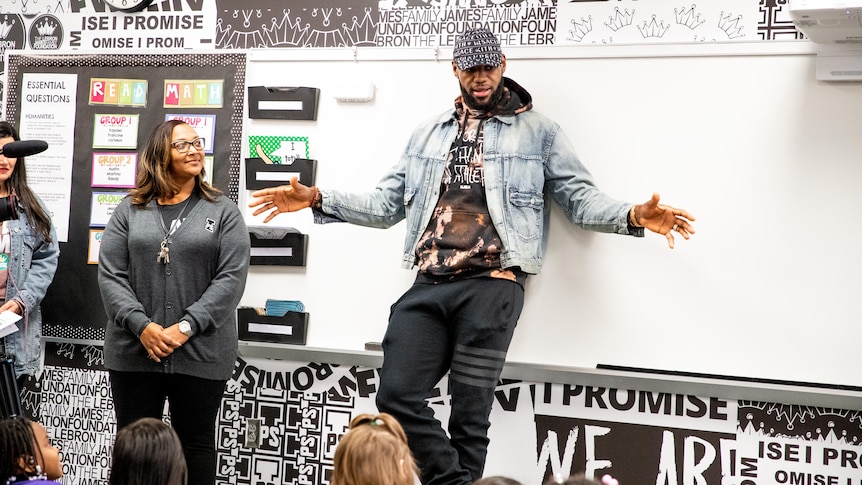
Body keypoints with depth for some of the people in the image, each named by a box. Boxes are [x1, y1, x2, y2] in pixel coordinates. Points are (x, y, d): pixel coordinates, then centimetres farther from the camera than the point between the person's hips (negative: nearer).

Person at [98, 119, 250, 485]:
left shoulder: (223, 212, 4)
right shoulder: (130, 211, 8)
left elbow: (231, 278, -6)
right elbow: (110, 275, 0)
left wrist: (186, 327, -15)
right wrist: (142, 326, -14)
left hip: (200, 355, -1)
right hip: (134, 353, 1)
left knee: (196, 444, 7)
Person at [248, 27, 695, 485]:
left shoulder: (538, 131, 7)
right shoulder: (428, 133, 18)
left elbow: (580, 197, 3)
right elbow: (387, 203, 17)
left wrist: (634, 215, -16)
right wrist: (318, 199, 5)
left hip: (491, 287, -4)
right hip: (428, 286, 4)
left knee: (469, 413, 0)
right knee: (397, 396, -6)